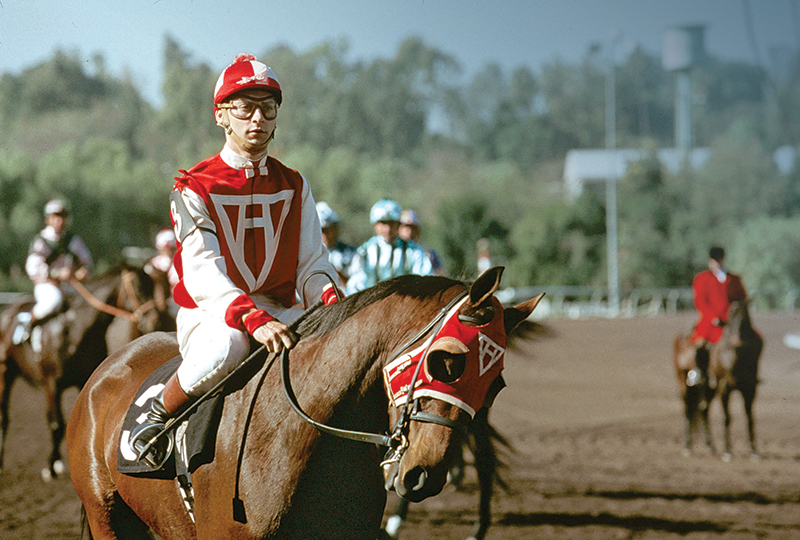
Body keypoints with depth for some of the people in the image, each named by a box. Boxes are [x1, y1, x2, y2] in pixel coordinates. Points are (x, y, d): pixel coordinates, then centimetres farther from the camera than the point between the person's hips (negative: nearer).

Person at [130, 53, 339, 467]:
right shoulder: (194, 188, -4)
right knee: (226, 346, -39)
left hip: (277, 312, 4)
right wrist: (251, 318, -36)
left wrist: (330, 299, -19)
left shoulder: (294, 187, 12)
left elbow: (311, 262, 6)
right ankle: (158, 415, -12)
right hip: (211, 313, -4)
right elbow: (203, 271, -18)